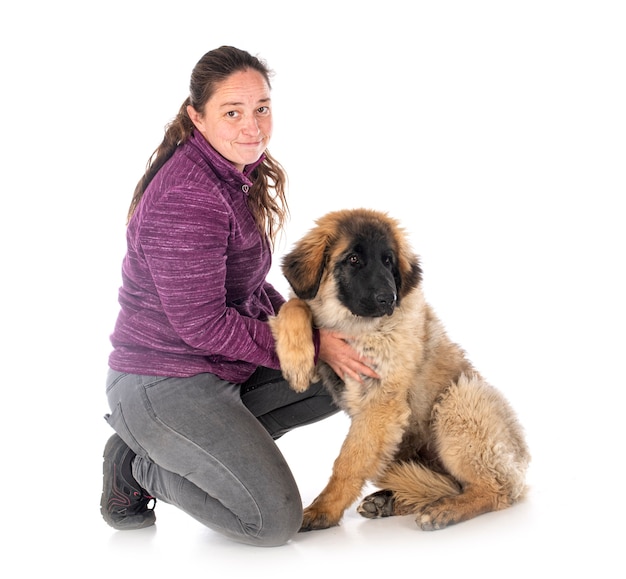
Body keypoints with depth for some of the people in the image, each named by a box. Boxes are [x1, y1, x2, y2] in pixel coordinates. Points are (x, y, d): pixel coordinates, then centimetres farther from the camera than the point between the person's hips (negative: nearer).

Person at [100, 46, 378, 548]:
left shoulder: (238, 175, 7)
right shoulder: (187, 198, -24)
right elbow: (202, 323, -23)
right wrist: (310, 345, -16)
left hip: (226, 369, 10)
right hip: (164, 386, -9)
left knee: (349, 374, 11)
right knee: (276, 520, -17)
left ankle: (216, 440, 8)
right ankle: (139, 467, 4)